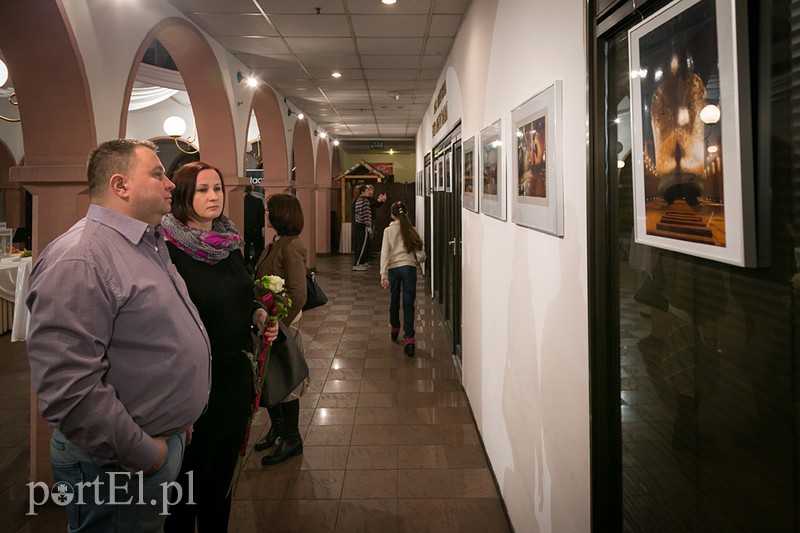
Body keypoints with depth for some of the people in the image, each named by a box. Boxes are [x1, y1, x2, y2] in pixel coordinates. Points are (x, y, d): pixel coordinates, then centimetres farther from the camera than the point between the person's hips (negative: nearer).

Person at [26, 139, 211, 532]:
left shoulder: (149, 246, 9)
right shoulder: (79, 260, -23)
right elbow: (67, 389, -30)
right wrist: (143, 454, -21)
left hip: (167, 443, 9)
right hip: (117, 469, -9)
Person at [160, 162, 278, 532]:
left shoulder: (231, 245, 6)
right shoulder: (168, 251, -16)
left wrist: (259, 315, -3)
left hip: (235, 373, 6)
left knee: (222, 473, 20)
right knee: (190, 478, 10)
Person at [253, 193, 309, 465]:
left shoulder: (291, 246, -18)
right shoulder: (277, 243, 9)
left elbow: (298, 295, -22)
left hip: (283, 321, -9)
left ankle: (291, 439, 19)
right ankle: (277, 427, 36)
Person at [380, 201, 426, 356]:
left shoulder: (388, 231, 0)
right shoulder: (412, 231, 3)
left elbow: (385, 253, -7)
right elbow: (421, 255, 1)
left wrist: (384, 275, -8)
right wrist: (417, 260, 23)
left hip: (393, 268, 0)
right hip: (409, 267, 0)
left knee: (394, 300, 20)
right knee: (408, 303, -1)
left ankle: (395, 328, 40)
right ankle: (409, 339, -8)